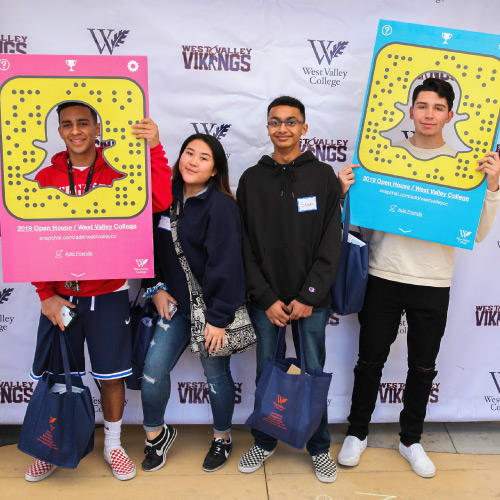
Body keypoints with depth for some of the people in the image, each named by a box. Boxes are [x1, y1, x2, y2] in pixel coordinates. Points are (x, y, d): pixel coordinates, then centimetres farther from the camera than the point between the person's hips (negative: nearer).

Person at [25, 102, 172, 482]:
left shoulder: (118, 173, -2)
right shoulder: (46, 178, 2)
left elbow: (160, 201, -17)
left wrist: (154, 149, -24)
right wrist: (46, 295, -5)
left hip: (107, 295, -1)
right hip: (59, 296, 1)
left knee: (111, 375, 9)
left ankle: (113, 445, 32)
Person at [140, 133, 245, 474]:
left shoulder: (221, 206, -16)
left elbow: (225, 264, -20)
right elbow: (153, 245, 14)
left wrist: (218, 317, -20)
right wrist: (156, 288, 4)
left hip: (211, 308, -5)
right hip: (176, 304, 5)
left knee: (216, 375, 10)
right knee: (154, 369, 3)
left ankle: (222, 439, 35)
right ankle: (156, 434, 29)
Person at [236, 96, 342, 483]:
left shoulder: (324, 176, 2)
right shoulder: (251, 179, 5)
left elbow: (331, 243, -3)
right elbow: (244, 246, 1)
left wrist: (309, 297, -10)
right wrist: (267, 298, -7)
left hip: (312, 300, -1)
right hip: (265, 301, 1)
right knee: (266, 374, 10)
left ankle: (320, 447, 28)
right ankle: (264, 443, 31)